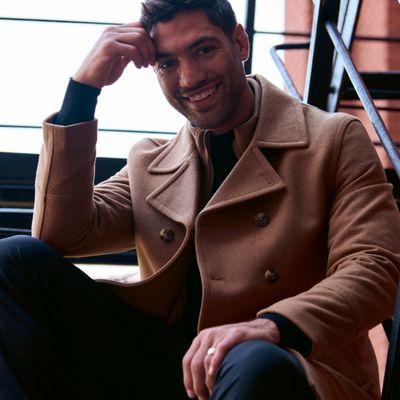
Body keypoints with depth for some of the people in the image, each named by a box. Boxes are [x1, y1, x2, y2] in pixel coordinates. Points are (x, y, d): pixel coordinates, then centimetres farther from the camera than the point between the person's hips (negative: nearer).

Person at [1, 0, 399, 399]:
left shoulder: (335, 140, 7)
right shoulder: (149, 164, 19)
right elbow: (59, 235, 4)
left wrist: (273, 325, -27)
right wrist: (83, 87, 1)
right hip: (161, 366, 5)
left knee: (257, 365, -43)